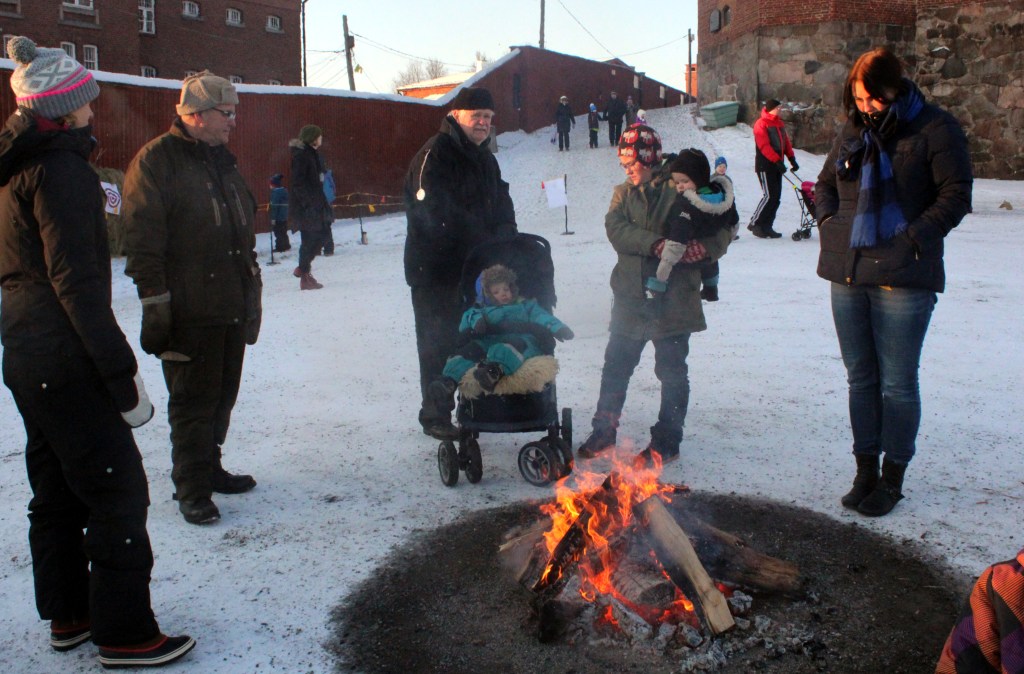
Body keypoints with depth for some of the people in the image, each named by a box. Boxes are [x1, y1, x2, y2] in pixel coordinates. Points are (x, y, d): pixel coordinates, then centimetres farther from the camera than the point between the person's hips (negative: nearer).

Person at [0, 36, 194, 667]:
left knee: (58, 491, 18)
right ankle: (125, 635, 6)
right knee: (119, 493, -2)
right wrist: (122, 373, -22)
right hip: (69, 365, -10)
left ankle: (68, 616, 31)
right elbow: (76, 283, -22)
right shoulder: (62, 170, -15)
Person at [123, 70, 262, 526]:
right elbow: (143, 240, -13)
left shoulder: (223, 161, 17)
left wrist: (252, 293, 22)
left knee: (222, 395, 15)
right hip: (189, 312, -8)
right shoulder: (156, 160, -8)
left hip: (232, 306, 8)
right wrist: (156, 302, -17)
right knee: (193, 401, 0)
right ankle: (192, 487, 12)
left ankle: (208, 467, 31)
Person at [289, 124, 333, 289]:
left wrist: (322, 202, 17)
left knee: (323, 234, 12)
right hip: (306, 207, -10)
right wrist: (308, 203, -24)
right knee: (309, 239, -4)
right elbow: (298, 183, -20)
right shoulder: (301, 155, -14)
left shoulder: (311, 153, 16)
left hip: (317, 204, 10)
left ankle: (303, 268, 24)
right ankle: (305, 276, 5)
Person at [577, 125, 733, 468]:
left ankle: (666, 441, 18)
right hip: (630, 299, 5)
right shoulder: (624, 193, 11)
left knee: (672, 372, 6)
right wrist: (656, 245, -25)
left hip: (673, 301, -4)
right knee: (615, 367, 12)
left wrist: (705, 247, -30)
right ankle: (603, 430, 28)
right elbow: (616, 228, -9)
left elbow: (723, 228, -7)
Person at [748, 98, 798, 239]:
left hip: (777, 165, 8)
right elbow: (764, 146, -17)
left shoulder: (779, 123, 17)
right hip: (765, 165, -8)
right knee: (769, 195, -13)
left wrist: (792, 159, 6)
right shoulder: (761, 124, -8)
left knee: (776, 197, 5)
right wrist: (777, 161, -23)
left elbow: (786, 141, 18)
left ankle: (767, 227, 10)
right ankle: (754, 224, -3)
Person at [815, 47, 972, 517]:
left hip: (903, 277, -5)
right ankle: (866, 470, 25)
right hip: (847, 274, 6)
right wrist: (828, 221, 6)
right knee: (860, 377, 12)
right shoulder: (853, 131, 12)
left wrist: (915, 238, -15)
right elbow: (825, 183, 23)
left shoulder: (934, 129, -5)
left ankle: (893, 477, 17)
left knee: (898, 382, 2)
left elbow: (956, 195, -7)